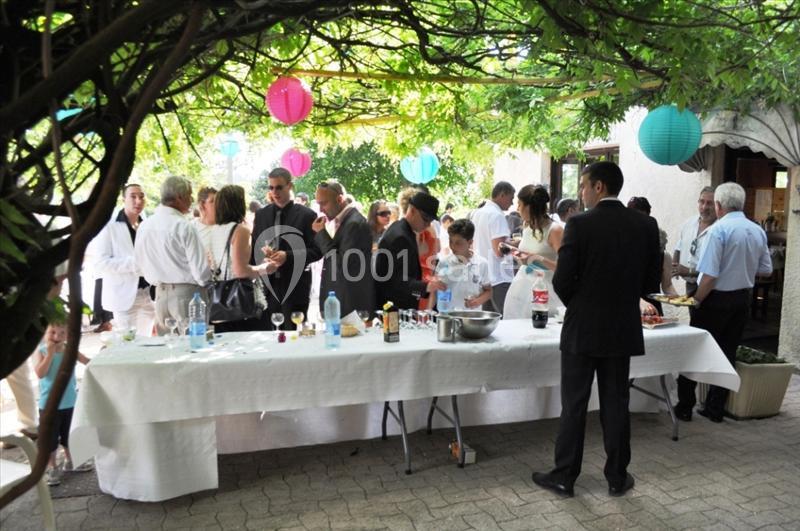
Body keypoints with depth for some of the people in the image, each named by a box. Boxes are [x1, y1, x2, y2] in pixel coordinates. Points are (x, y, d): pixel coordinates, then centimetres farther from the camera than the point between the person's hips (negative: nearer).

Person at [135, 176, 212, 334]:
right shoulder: (184, 227, -15)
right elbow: (201, 269, -15)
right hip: (187, 294, -6)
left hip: (160, 293, 6)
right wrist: (206, 282, 4)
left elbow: (141, 264, 12)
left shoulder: (144, 226, 3)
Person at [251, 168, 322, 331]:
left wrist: (288, 256, -18)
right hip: (266, 285, 3)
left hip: (295, 285, -3)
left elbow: (317, 250, -5)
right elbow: (253, 247, 15)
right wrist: (261, 251, -9)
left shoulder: (307, 215, -2)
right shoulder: (261, 214, 11)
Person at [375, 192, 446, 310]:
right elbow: (397, 280, -28)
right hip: (393, 308, -10)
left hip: (402, 307, 10)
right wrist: (426, 286, -40)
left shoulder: (404, 231, 12)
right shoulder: (399, 237, -20)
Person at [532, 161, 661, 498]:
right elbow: (651, 277, 6)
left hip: (582, 328, -4)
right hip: (623, 328, 4)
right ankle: (617, 477, 24)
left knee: (573, 405, 6)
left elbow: (562, 280, -14)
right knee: (616, 404, 13)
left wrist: (578, 305, 6)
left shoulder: (579, 225, -14)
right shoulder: (646, 225, 0)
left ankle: (564, 477, 17)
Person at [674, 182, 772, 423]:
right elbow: (766, 270, 11)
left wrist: (696, 302, -12)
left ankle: (684, 407, 12)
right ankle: (715, 409, 20)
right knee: (728, 353, 13)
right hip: (743, 298, 6)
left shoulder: (719, 229, -17)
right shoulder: (758, 231, 4)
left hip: (717, 298, -6)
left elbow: (709, 275, -21)